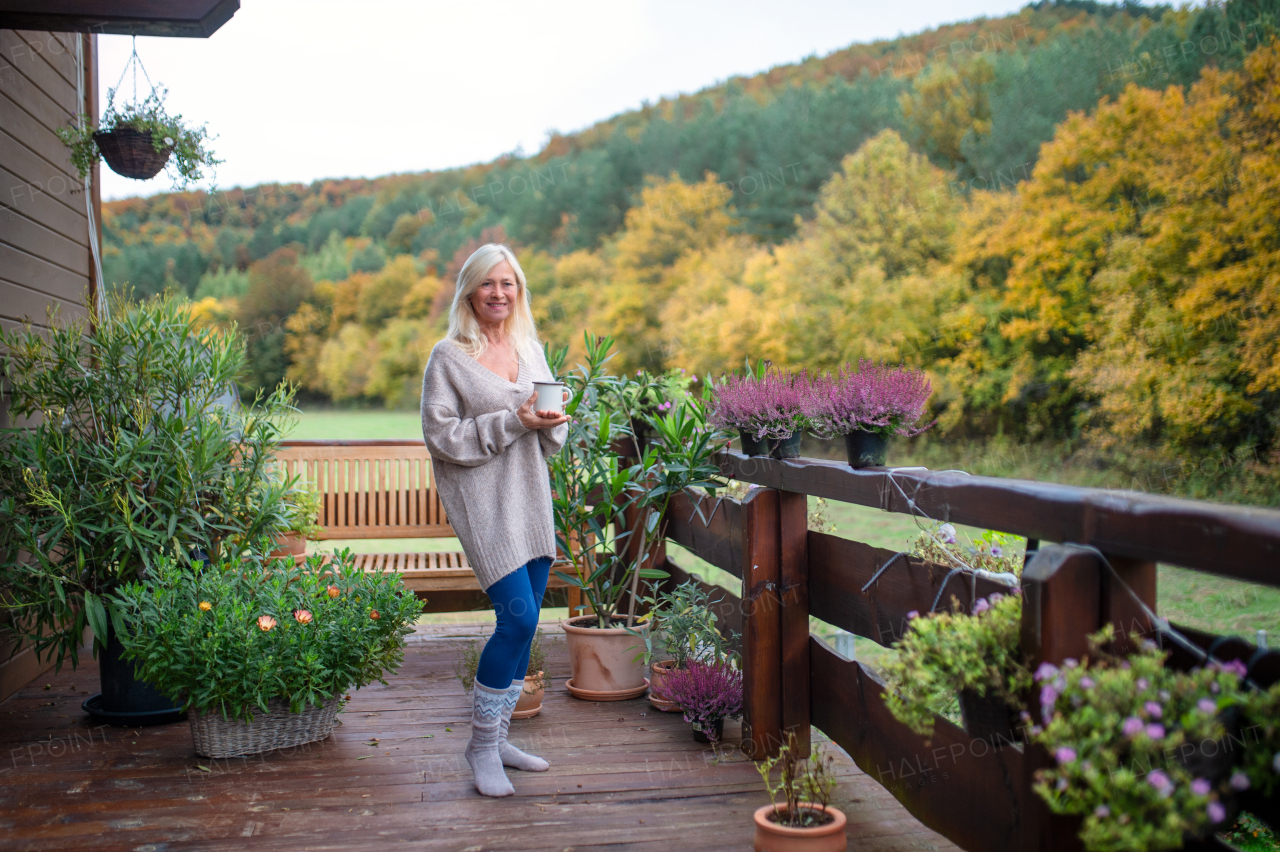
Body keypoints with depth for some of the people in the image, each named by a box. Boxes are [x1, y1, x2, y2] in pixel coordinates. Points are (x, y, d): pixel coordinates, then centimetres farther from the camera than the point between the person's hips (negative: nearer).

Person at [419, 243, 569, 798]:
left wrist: (550, 423, -6)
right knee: (517, 617, -15)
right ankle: (482, 745, 3)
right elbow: (441, 435, -9)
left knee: (524, 624, 8)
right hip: (483, 502, -6)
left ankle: (497, 738, 23)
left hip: (532, 499, 6)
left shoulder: (531, 350, 13)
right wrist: (512, 422, -16)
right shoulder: (449, 357, -3)